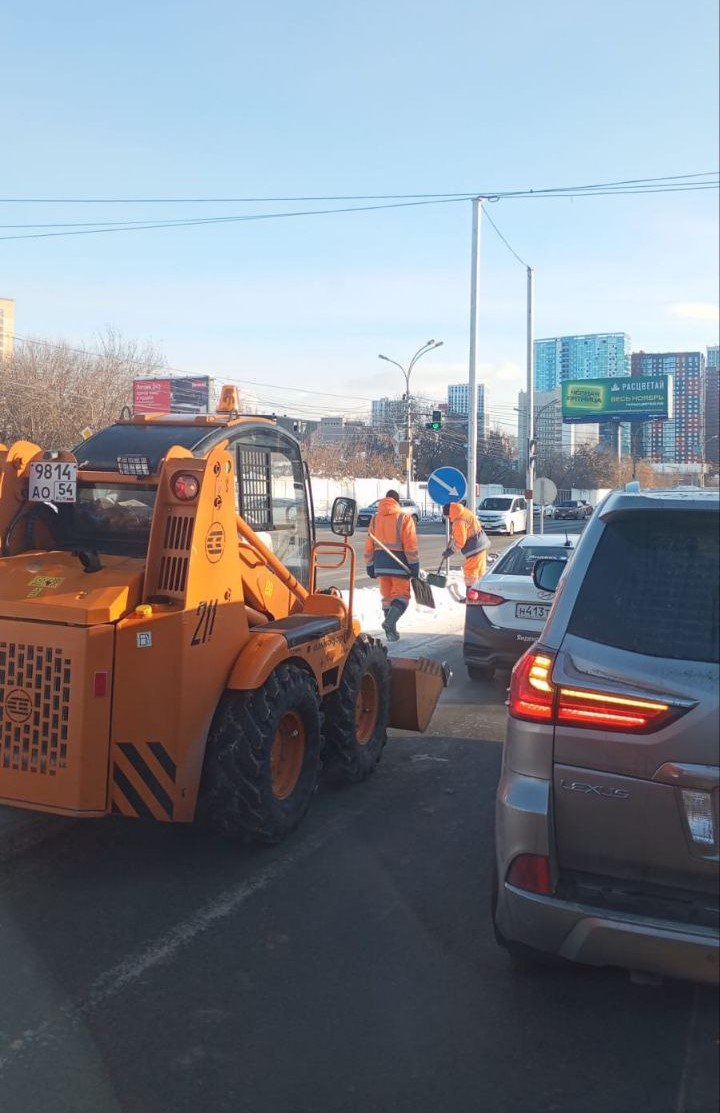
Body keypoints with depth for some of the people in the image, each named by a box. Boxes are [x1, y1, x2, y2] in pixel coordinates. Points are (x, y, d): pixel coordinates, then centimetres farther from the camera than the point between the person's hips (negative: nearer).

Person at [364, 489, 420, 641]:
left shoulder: (375, 518, 9)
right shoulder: (404, 518, -5)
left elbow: (369, 545, 10)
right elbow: (411, 545, -9)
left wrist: (370, 566, 15)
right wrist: (414, 566, -7)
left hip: (380, 562, 5)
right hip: (398, 563, -4)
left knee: (387, 595, 14)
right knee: (401, 594, 0)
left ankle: (390, 631, 17)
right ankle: (390, 622, -24)